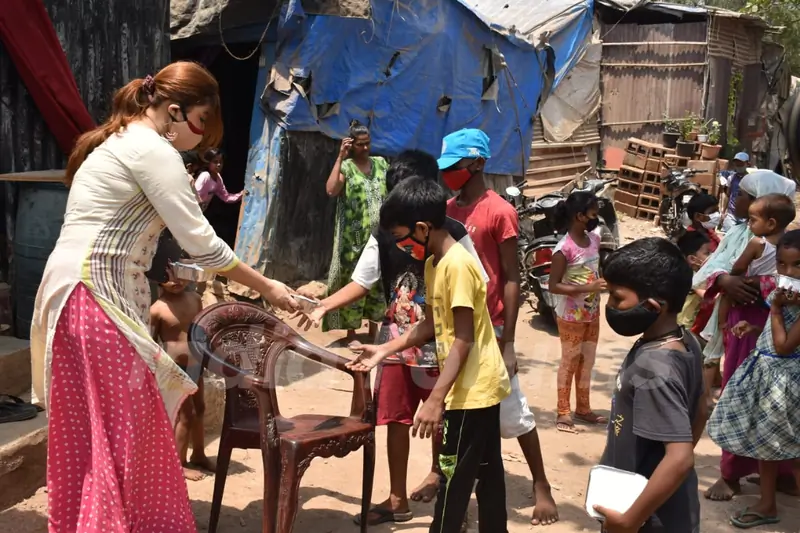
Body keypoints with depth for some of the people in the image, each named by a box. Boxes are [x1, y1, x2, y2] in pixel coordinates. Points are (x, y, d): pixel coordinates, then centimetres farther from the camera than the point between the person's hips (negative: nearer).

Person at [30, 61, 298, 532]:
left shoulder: (119, 143, 21)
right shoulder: (153, 150, -11)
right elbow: (200, 242, -13)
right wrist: (267, 287, -4)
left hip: (78, 294, 10)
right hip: (97, 298, -10)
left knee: (86, 433, 13)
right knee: (127, 430, -5)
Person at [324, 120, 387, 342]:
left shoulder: (381, 163, 9)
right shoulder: (346, 166, -5)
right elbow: (331, 190, -23)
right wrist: (340, 157, -20)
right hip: (355, 238, -4)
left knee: (378, 280, 10)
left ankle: (374, 327, 23)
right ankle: (351, 331, 11)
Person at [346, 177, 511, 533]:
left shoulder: (457, 265, -21)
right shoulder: (433, 264, 8)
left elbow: (463, 340, -24)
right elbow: (431, 324, 17)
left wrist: (435, 399, -26)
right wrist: (385, 350, 14)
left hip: (473, 390, -9)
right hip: (481, 387, 9)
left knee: (455, 476, 1)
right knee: (487, 474, 16)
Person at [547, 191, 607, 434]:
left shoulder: (594, 239, 0)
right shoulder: (564, 248, -22)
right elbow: (553, 286, -22)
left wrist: (604, 283, -4)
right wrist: (587, 288, -28)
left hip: (592, 314, 7)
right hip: (571, 317, -7)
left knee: (587, 362, 17)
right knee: (569, 363, 5)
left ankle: (583, 408, 31)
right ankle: (563, 412, 18)